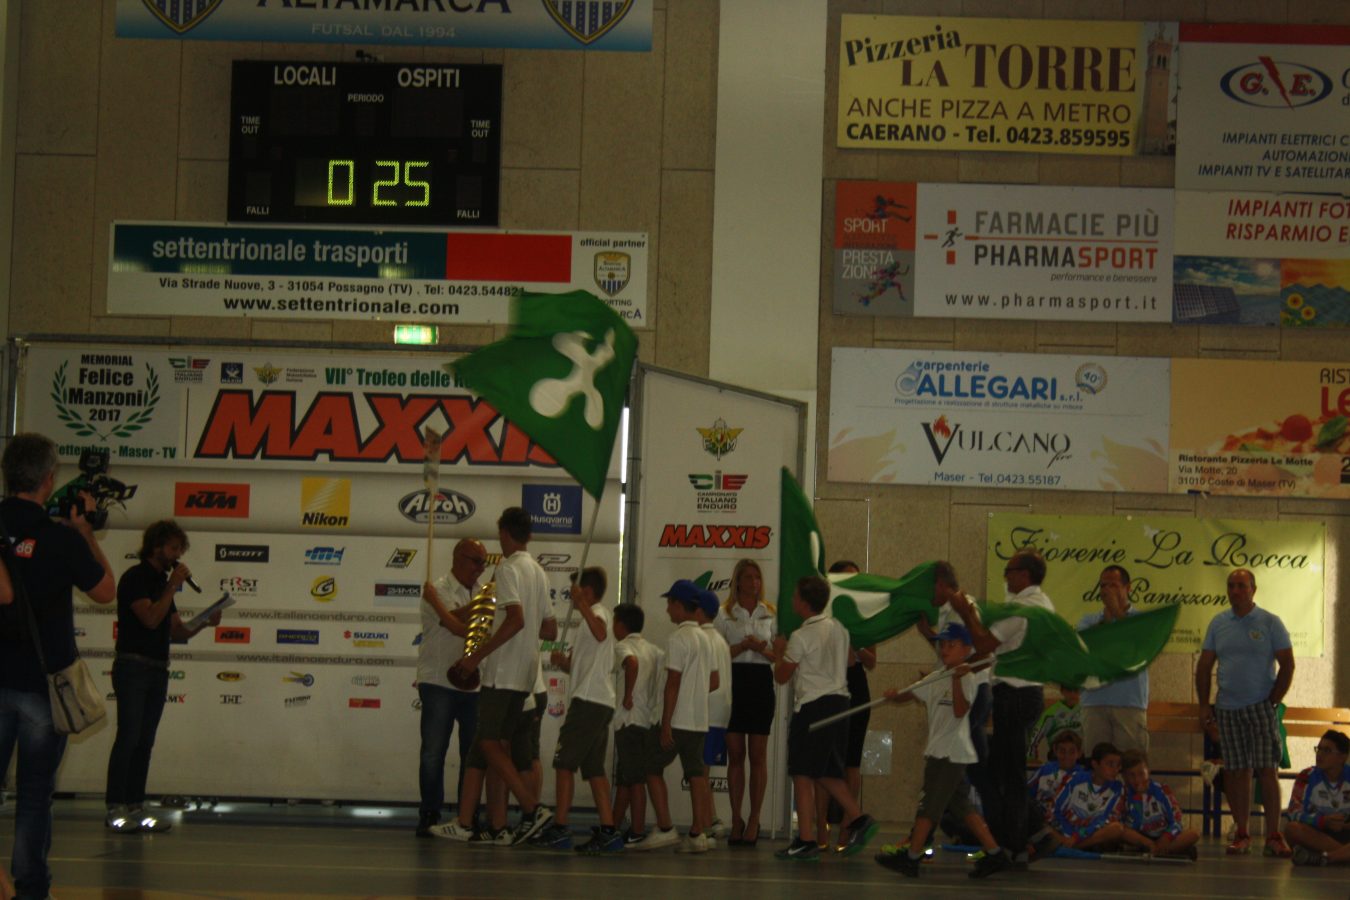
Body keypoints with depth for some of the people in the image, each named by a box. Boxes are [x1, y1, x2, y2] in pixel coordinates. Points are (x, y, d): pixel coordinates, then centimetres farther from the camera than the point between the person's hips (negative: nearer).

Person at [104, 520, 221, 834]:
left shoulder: (162, 582, 17)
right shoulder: (135, 578, -7)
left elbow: (177, 631, 16)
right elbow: (150, 618, -18)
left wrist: (204, 623, -2)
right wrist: (173, 587, -12)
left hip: (158, 669, 8)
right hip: (132, 666, -8)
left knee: (145, 741, 5)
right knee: (129, 737, -11)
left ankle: (136, 807, 6)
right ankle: (115, 808, -11)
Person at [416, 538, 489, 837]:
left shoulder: (483, 592, 14)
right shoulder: (439, 590, -7)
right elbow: (460, 627, -20)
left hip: (474, 685, 6)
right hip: (439, 684, -6)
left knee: (474, 754, 5)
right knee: (433, 752, -2)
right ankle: (429, 815, 5)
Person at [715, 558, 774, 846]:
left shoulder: (770, 614, 9)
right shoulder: (725, 615, 6)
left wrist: (763, 649, -11)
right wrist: (743, 645, -15)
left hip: (761, 682, 0)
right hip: (734, 680, 0)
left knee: (757, 755, -1)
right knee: (735, 753, 1)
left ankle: (754, 820, 3)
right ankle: (736, 819, 7)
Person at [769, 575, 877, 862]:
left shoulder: (802, 636, -12)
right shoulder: (838, 628, 9)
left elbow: (782, 676, -7)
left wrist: (779, 651, 12)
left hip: (812, 706, -8)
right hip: (839, 700, 8)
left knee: (802, 775, -3)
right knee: (827, 773, 18)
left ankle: (806, 841, -5)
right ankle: (858, 819, 4)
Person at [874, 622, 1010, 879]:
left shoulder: (967, 677, -9)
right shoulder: (936, 679, 16)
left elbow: (960, 711, -23)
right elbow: (909, 695, 14)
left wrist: (956, 679, -30)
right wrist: (894, 694, -7)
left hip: (952, 752, -9)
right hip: (937, 751, 9)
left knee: (929, 804, -5)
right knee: (961, 806, 10)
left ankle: (911, 857, 0)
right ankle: (995, 854, 11)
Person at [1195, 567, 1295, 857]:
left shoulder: (1270, 623, -1)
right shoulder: (1218, 624, 9)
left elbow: (1287, 665, -1)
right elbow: (1204, 666, 13)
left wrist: (1273, 701, -6)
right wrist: (1204, 705, 5)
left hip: (1260, 708, -3)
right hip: (1227, 709, 3)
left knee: (1267, 770, -9)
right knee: (1237, 772, 4)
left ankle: (1273, 836, -7)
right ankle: (1242, 835, 9)